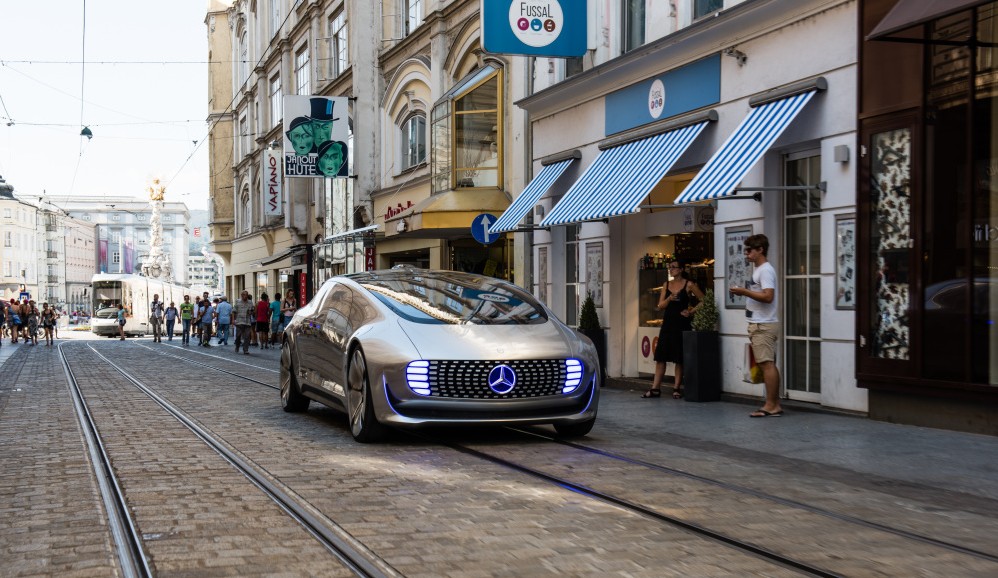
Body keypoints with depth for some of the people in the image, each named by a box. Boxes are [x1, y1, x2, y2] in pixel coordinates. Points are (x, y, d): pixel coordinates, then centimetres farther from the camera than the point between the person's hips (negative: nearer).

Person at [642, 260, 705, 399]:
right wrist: (669, 299, -13)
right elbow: (660, 306, 5)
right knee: (660, 356, 2)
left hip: (682, 324, -4)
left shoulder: (689, 285, -2)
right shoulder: (666, 285, 10)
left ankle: (677, 389, 8)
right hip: (668, 323, 4)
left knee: (679, 358, 0)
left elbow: (703, 300, -2)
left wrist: (691, 311, -9)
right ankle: (655, 389, 4)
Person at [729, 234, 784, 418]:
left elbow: (768, 296, -23)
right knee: (769, 364, 10)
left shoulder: (766, 270, -14)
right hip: (761, 324, 10)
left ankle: (770, 406, -7)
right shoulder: (759, 270, 17)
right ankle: (775, 404, 14)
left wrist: (744, 291, -19)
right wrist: (745, 293, 10)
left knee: (767, 364, -9)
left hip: (763, 325, -10)